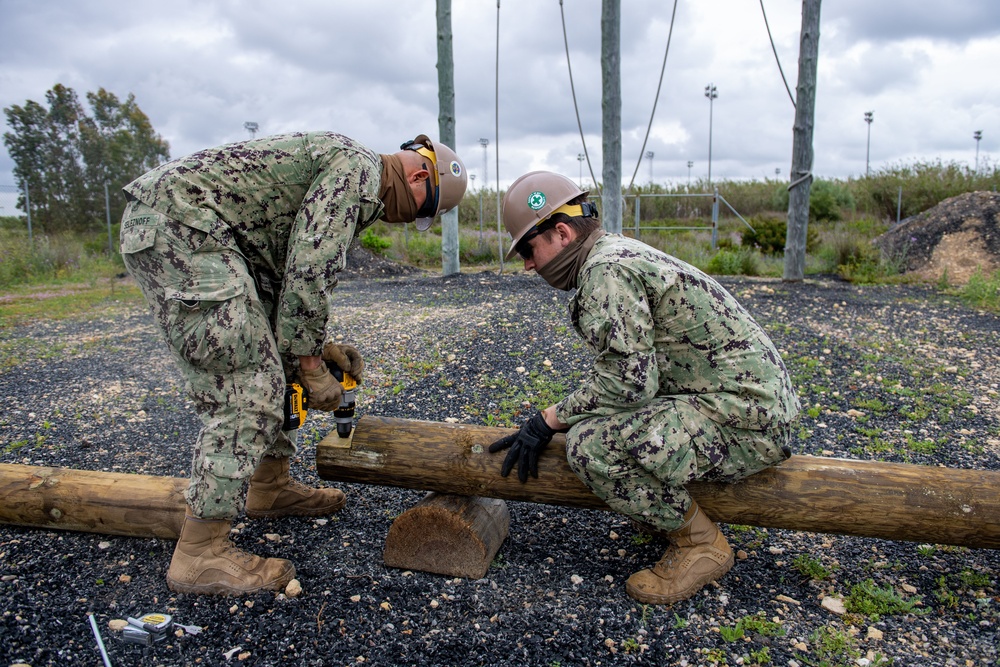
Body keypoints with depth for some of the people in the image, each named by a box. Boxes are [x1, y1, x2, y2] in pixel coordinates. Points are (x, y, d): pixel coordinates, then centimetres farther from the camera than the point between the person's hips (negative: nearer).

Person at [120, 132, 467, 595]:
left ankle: (270, 487, 29)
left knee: (269, 363, 16)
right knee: (247, 389, -12)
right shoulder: (357, 168, -10)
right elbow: (309, 272, -18)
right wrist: (311, 362, -8)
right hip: (179, 227, -11)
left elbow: (293, 271, 22)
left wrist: (319, 344, 12)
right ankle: (199, 554, -5)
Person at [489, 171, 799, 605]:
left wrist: (549, 420, -12)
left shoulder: (606, 267, -18)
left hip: (744, 421, -11)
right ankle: (674, 513, 20)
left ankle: (700, 543, -3)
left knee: (589, 444, -23)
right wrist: (558, 416, 15)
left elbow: (628, 381, -23)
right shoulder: (619, 252, 14)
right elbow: (627, 370, 17)